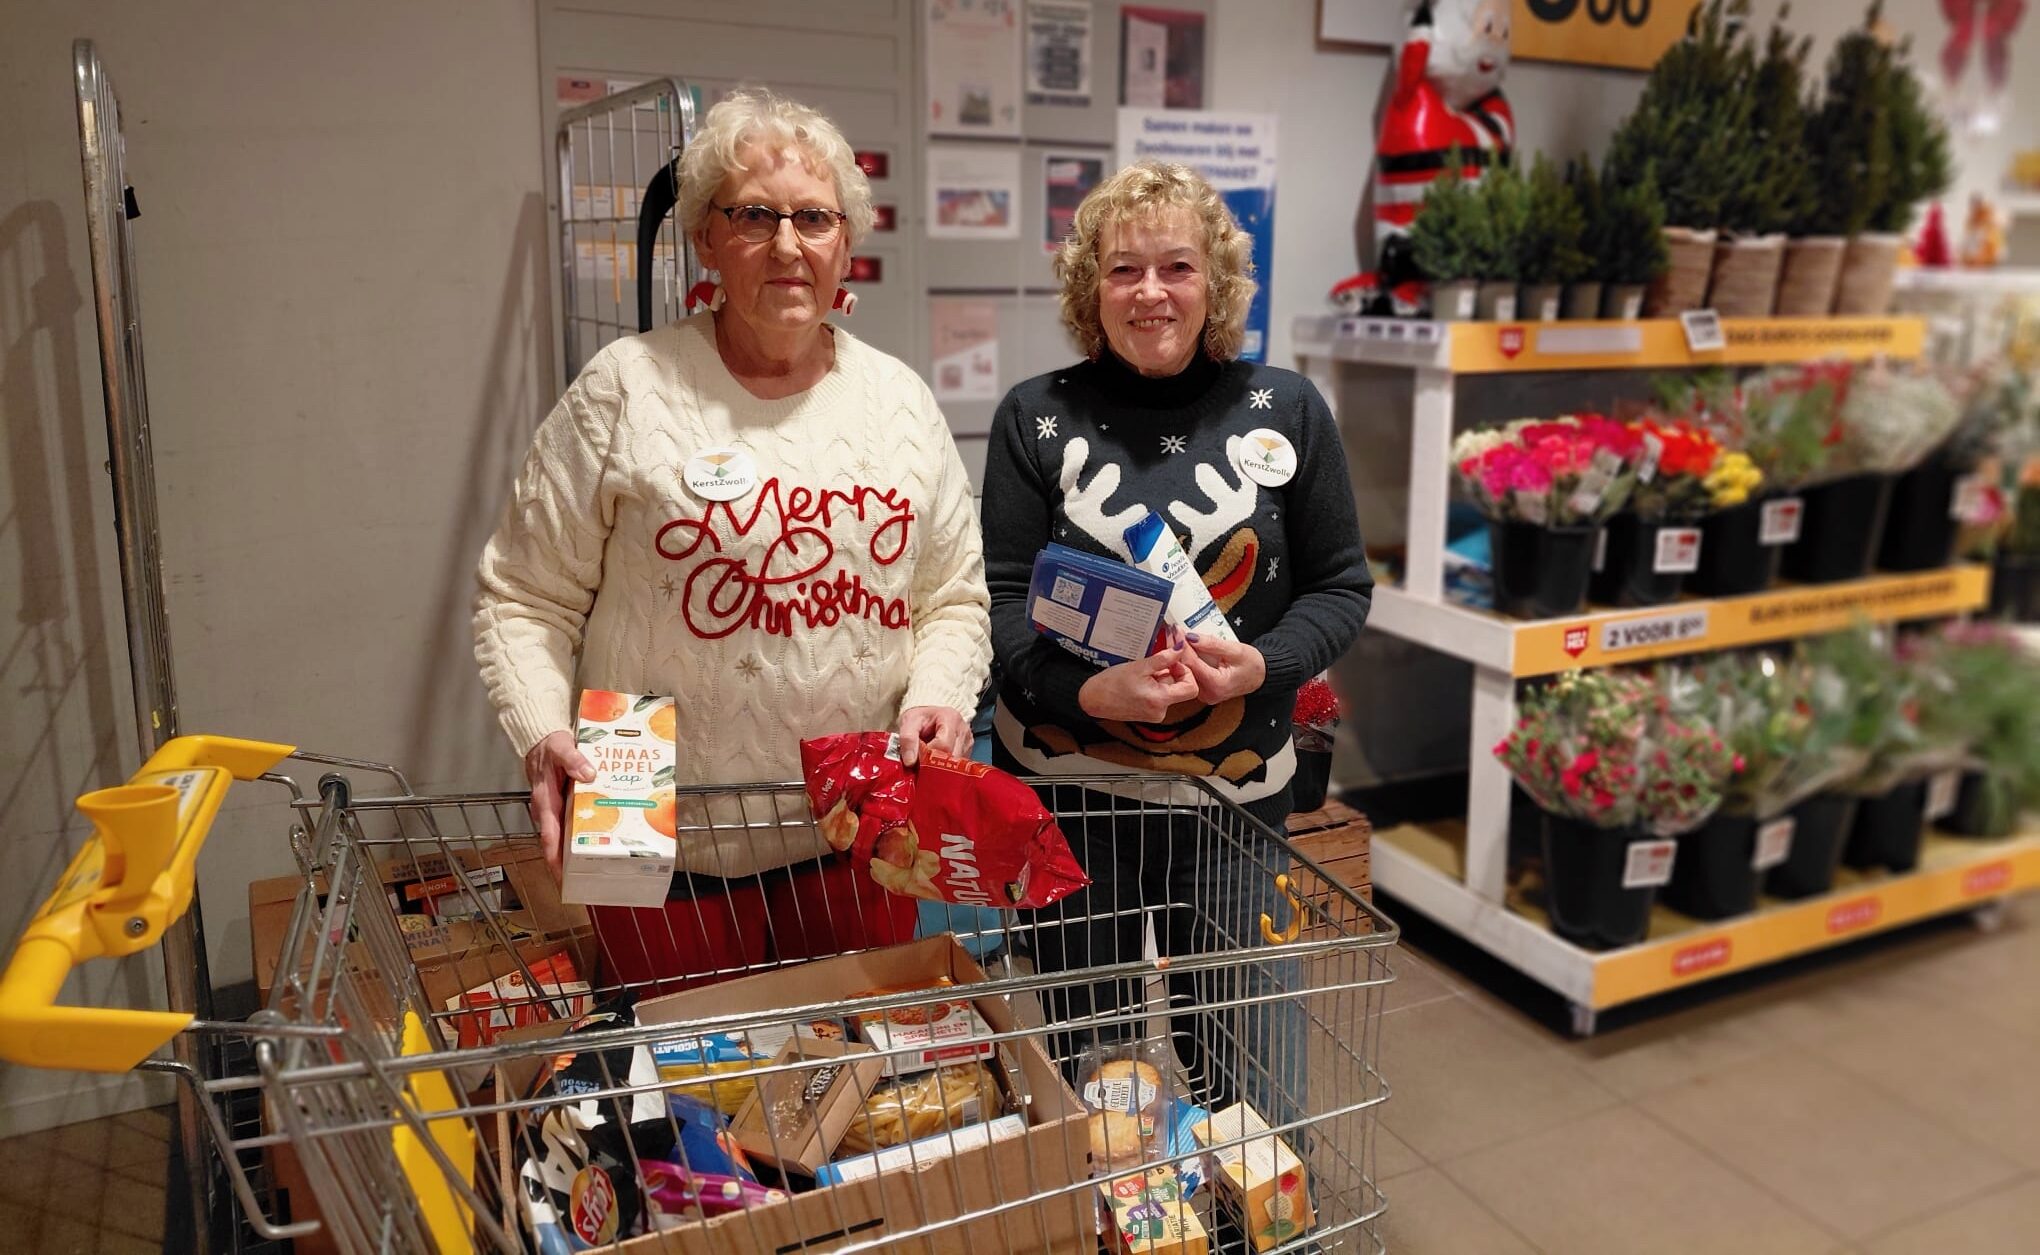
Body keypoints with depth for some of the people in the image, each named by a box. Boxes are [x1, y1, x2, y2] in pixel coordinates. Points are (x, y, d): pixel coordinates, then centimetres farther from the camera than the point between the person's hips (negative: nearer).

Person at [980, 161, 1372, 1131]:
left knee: (1246, 1070, 10)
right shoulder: (1036, 418, -2)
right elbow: (1003, 603, -5)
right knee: (1085, 1052, 14)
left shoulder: (1286, 411, 1)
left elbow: (1340, 585, 4)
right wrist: (1091, 689, -24)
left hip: (1234, 788, 1)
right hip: (1064, 785, 0)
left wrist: (1262, 664, -16)